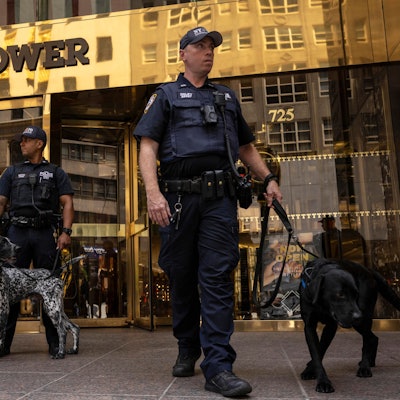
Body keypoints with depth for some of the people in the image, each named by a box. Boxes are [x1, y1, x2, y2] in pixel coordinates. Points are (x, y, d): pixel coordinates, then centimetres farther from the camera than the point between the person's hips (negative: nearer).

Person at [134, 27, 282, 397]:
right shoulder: (166, 95, 14)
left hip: (220, 199, 2)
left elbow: (246, 147, 27)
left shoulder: (227, 97, 24)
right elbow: (148, 147, 1)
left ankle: (218, 366, -4)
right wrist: (153, 193, -13)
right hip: (179, 197, -1)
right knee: (181, 277, 7)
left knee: (217, 278, -6)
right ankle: (187, 349, 25)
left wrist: (268, 179, 12)